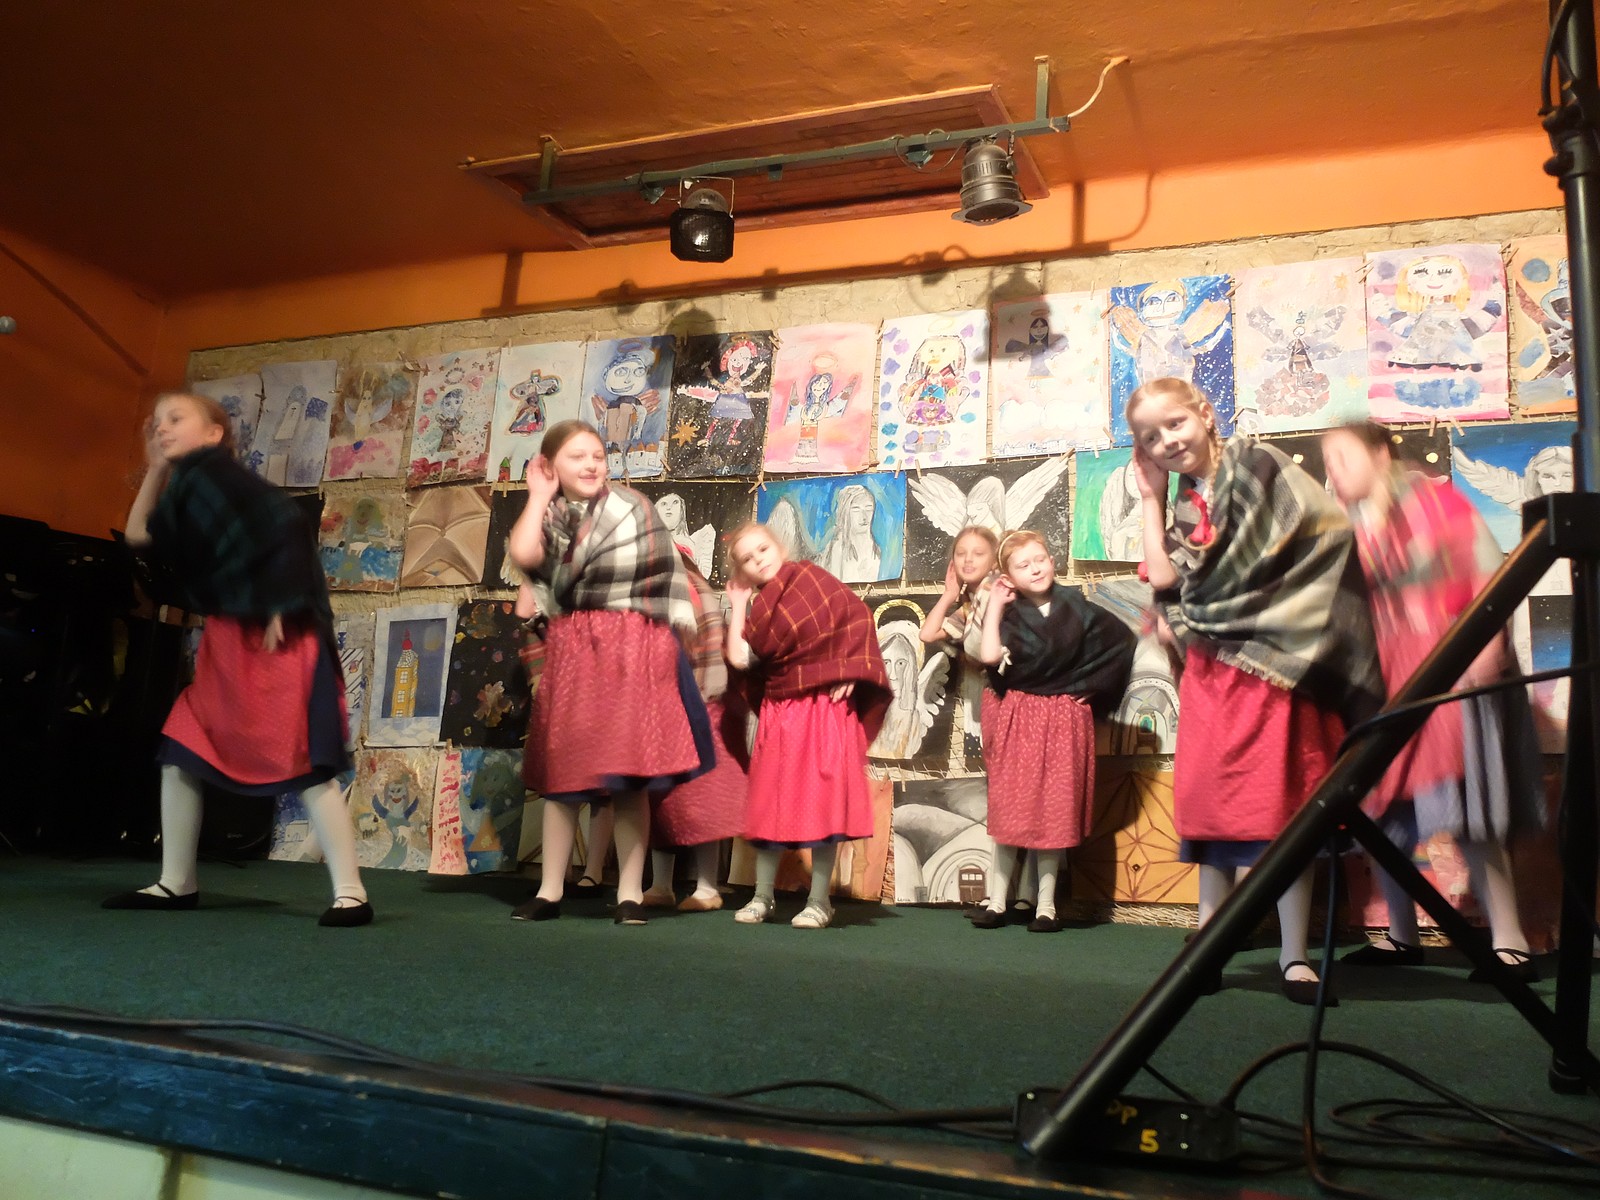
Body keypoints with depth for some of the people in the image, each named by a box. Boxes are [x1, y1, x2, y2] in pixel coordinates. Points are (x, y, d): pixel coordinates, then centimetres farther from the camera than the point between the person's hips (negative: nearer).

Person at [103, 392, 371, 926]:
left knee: (301, 762, -12)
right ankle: (176, 883, 20)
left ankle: (350, 893, -9)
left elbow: (284, 525, -19)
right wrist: (155, 471, 18)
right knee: (179, 749, 11)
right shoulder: (185, 487, 20)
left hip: (274, 640, -10)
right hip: (227, 641, 10)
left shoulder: (216, 471, -8)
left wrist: (278, 611, -21)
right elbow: (138, 536, 23)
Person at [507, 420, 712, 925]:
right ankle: (550, 891, 16)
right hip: (569, 650, 3)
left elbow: (667, 575, 5)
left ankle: (630, 893, 6)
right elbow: (523, 554, -14)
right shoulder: (548, 516, 9)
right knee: (562, 772, 6)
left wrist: (672, 638, 0)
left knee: (630, 771, -3)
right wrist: (540, 496, -1)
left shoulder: (632, 507, 4)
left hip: (630, 647, -2)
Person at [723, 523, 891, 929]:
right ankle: (762, 897, 18)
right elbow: (738, 659, -6)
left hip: (824, 707, -4)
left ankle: (819, 901, 6)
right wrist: (738, 605, 3)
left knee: (822, 800, -3)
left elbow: (855, 620, -6)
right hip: (778, 710, 4)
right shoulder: (755, 608, 8)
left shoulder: (813, 580, 0)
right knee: (770, 803, 6)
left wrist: (847, 674, -15)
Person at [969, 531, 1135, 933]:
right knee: (1008, 809, 4)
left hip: (1062, 721, 0)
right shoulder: (1009, 613, -2)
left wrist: (1091, 686, 1)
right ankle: (997, 901, 14)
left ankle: (1046, 905, 14)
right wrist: (994, 605, -11)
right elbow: (988, 655, -19)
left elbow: (1122, 641, 6)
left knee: (1054, 813, 4)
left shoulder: (1075, 609, 0)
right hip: (1015, 719, 0)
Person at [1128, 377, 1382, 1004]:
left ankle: (1294, 955, 6)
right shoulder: (1182, 507, 15)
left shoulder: (1256, 464, 0)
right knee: (1210, 798, 7)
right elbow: (1163, 576, -1)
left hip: (1270, 659, -5)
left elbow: (1328, 528, -10)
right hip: (1211, 668, 5)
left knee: (1280, 800, -3)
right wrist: (1150, 497, 8)